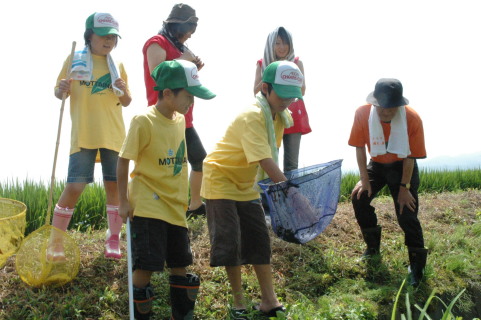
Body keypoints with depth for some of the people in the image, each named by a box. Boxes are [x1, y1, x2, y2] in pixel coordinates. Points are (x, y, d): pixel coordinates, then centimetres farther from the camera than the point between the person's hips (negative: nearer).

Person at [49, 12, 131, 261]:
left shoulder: (118, 65, 10)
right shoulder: (75, 60, 2)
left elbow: (126, 103, 15)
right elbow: (59, 93, 5)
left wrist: (124, 92, -7)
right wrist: (62, 89, -18)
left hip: (114, 136, 3)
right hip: (83, 136, -3)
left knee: (114, 185, 3)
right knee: (74, 186, -7)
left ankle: (113, 240, 16)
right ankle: (55, 241, 7)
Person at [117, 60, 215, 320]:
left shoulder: (180, 119, 6)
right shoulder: (144, 121, -15)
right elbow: (123, 161, -11)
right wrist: (124, 201, -11)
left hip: (175, 206, 7)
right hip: (147, 207, -7)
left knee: (180, 265, 14)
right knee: (146, 266, -6)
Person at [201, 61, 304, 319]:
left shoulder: (282, 117, -3)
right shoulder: (252, 116, -30)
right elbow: (265, 161, -38)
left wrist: (282, 185, -2)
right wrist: (289, 189, -41)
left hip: (246, 184, 8)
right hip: (221, 180, -8)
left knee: (259, 238, 6)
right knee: (230, 240, -5)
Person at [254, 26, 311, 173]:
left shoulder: (297, 63, 9)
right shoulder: (262, 64, 10)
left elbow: (302, 91, 2)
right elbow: (256, 92, 5)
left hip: (293, 115, 0)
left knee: (291, 163, -4)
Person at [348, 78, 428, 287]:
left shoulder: (412, 119, -28)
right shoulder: (363, 113, -23)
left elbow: (410, 157, -17)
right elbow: (359, 147, -10)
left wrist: (404, 187, -15)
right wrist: (364, 179, -9)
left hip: (402, 166, -3)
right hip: (377, 164, 3)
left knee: (406, 212, -12)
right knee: (359, 197, -11)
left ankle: (417, 262, 5)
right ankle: (373, 245, 12)